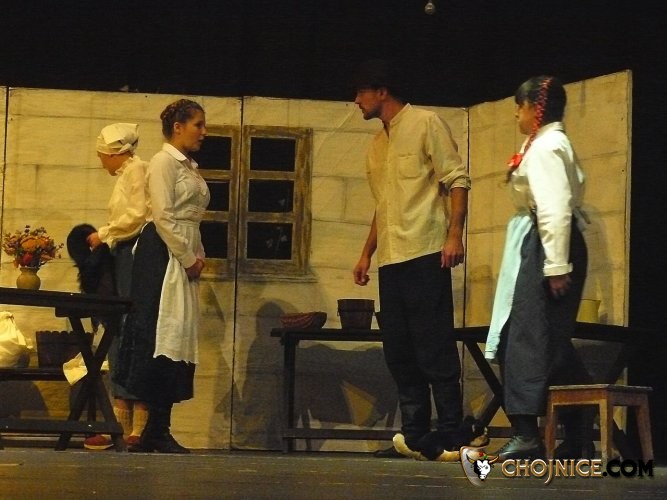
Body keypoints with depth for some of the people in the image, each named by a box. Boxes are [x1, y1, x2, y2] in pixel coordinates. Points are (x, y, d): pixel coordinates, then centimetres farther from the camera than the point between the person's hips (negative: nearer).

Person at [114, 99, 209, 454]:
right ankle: (154, 430, -13)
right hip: (163, 255, -9)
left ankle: (159, 428, 5)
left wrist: (198, 256, 9)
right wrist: (188, 259, -14)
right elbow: (163, 216, -15)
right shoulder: (164, 162, -6)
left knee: (178, 337, 5)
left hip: (184, 256, 9)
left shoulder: (189, 167, 21)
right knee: (159, 333, -11)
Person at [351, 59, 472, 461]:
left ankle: (452, 439, -7)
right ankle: (414, 438, 9)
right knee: (399, 352, 6)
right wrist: (367, 253, 22)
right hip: (391, 261, 8)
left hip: (424, 255, -8)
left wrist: (455, 234, -18)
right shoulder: (377, 145, 21)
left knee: (435, 349, -9)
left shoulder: (425, 124, -2)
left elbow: (458, 179, -8)